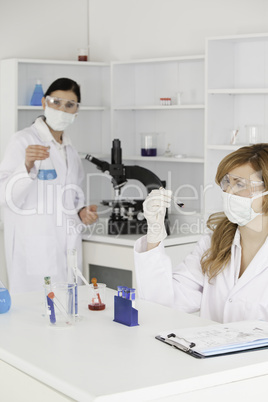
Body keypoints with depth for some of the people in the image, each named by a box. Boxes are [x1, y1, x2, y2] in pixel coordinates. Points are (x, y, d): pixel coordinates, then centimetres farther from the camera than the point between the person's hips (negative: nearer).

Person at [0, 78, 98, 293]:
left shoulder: (70, 150, 16)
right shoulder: (24, 140, -6)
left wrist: (82, 212, 5)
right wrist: (27, 166, -31)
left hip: (67, 249, 7)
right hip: (34, 249, -7)